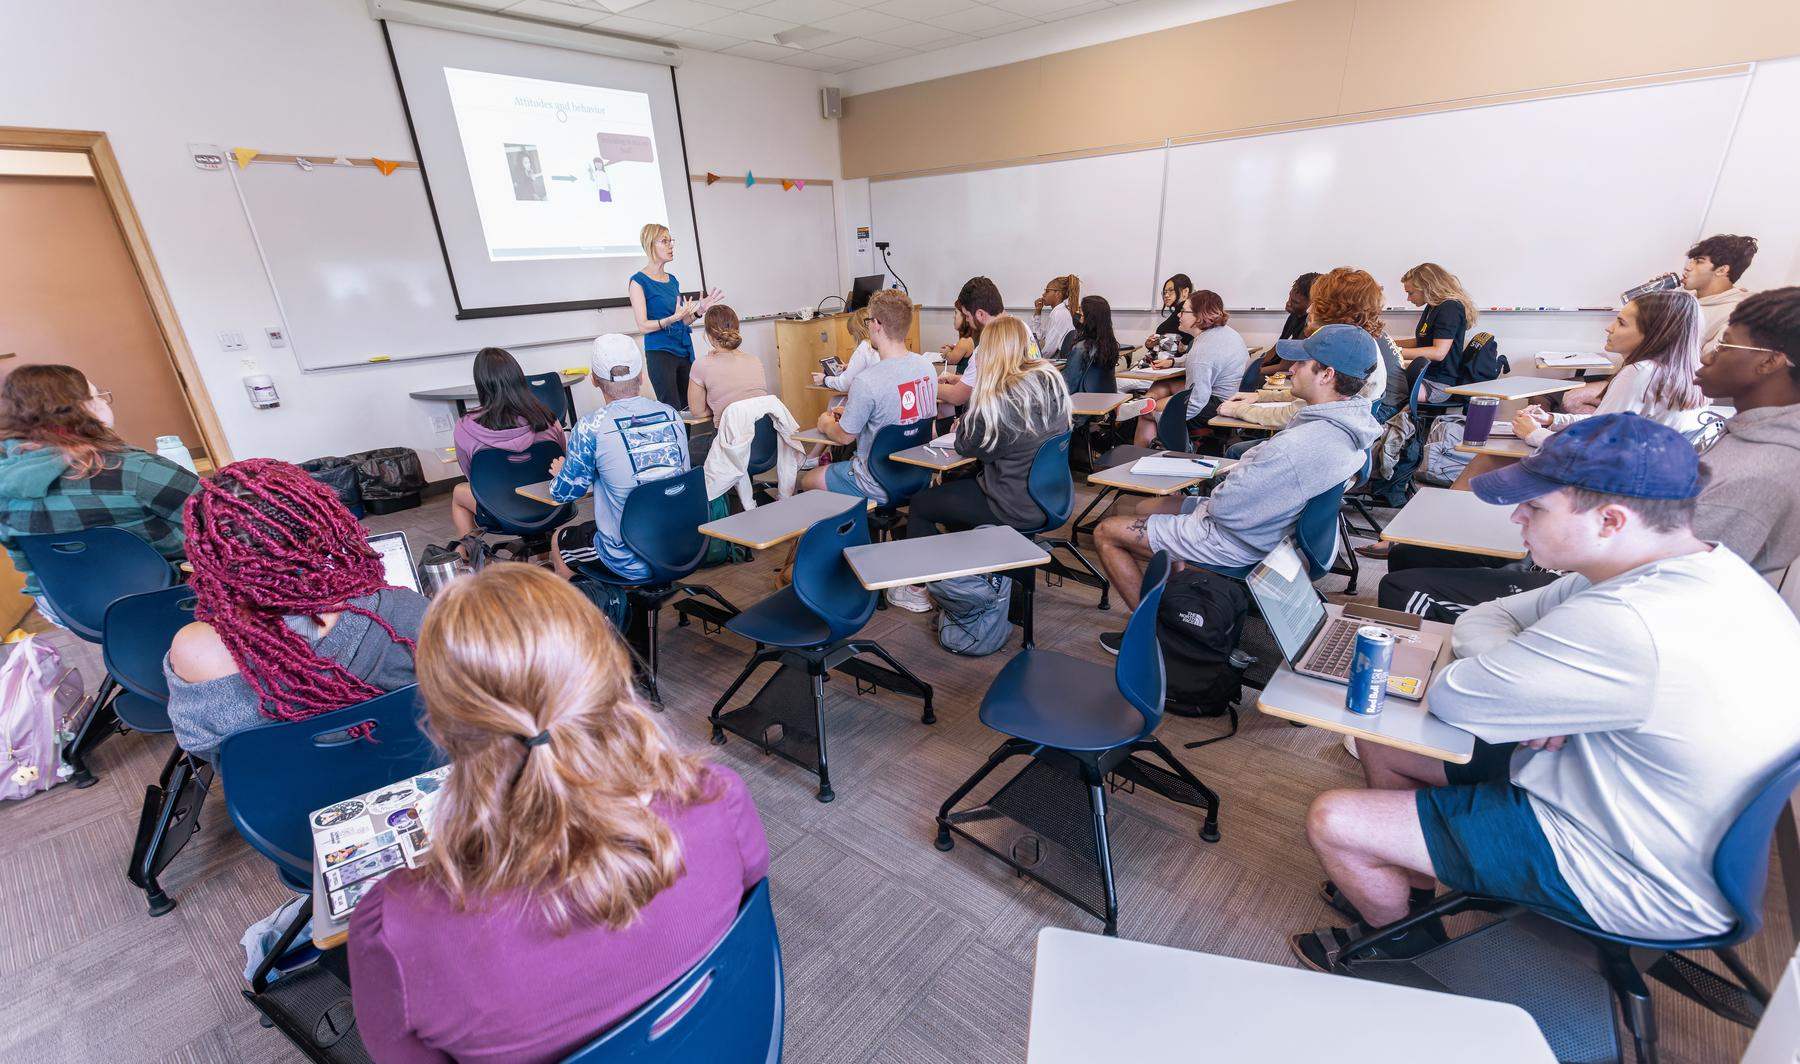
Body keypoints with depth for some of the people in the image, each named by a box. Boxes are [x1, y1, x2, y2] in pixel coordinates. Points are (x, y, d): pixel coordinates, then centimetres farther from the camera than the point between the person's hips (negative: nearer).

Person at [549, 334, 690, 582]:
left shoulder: (591, 429, -15)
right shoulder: (671, 415, -2)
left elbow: (564, 493, -3)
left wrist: (560, 472, 21)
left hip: (632, 562, -5)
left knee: (560, 542, 25)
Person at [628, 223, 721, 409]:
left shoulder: (673, 280, 16)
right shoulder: (638, 281, -4)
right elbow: (643, 326, -12)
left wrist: (700, 309, 3)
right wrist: (673, 318, -25)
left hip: (685, 350, 7)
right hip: (660, 353, -6)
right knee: (671, 409, -11)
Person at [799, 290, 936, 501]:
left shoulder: (866, 382, -28)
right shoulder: (926, 366, -4)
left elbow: (844, 437, -13)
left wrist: (826, 424, 10)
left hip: (881, 488, -7)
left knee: (807, 480, 14)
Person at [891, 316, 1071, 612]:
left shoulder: (998, 398, -25)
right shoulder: (1052, 378, -3)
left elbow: (966, 445, -10)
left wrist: (963, 424, 10)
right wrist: (974, 421, 13)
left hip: (1017, 508, -8)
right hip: (1050, 495, 8)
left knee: (919, 505, 8)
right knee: (954, 486, 28)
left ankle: (922, 591, 22)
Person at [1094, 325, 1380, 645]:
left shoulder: (1299, 447, -34)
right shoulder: (1351, 423, -3)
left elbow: (1226, 508, -27)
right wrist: (1237, 472, -2)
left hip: (1232, 542, -10)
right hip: (1268, 524, 10)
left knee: (1106, 532, -3)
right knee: (1148, 509, 25)